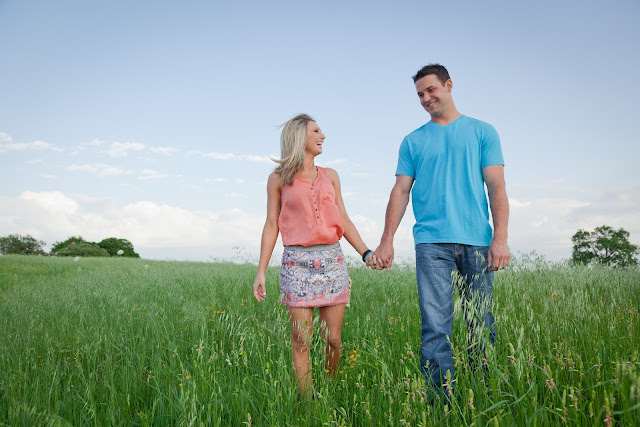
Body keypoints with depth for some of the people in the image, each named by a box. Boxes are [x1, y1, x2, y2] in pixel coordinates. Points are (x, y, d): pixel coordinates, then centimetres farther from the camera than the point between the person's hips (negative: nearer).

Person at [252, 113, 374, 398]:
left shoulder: (330, 176, 14)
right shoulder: (278, 179, 5)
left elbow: (343, 220, 13)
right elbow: (272, 225, 5)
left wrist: (366, 253, 2)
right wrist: (261, 271, 0)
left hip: (332, 260, 3)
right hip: (297, 262, -3)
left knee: (333, 338, 3)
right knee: (301, 342, -2)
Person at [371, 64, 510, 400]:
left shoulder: (482, 132, 12)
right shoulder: (413, 141, 16)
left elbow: (496, 188, 5)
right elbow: (401, 192, 11)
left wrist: (500, 238, -7)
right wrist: (386, 241, 1)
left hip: (477, 241, 0)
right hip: (432, 242, 0)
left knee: (482, 325, 4)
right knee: (435, 326, -7)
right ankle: (442, 400, -2)